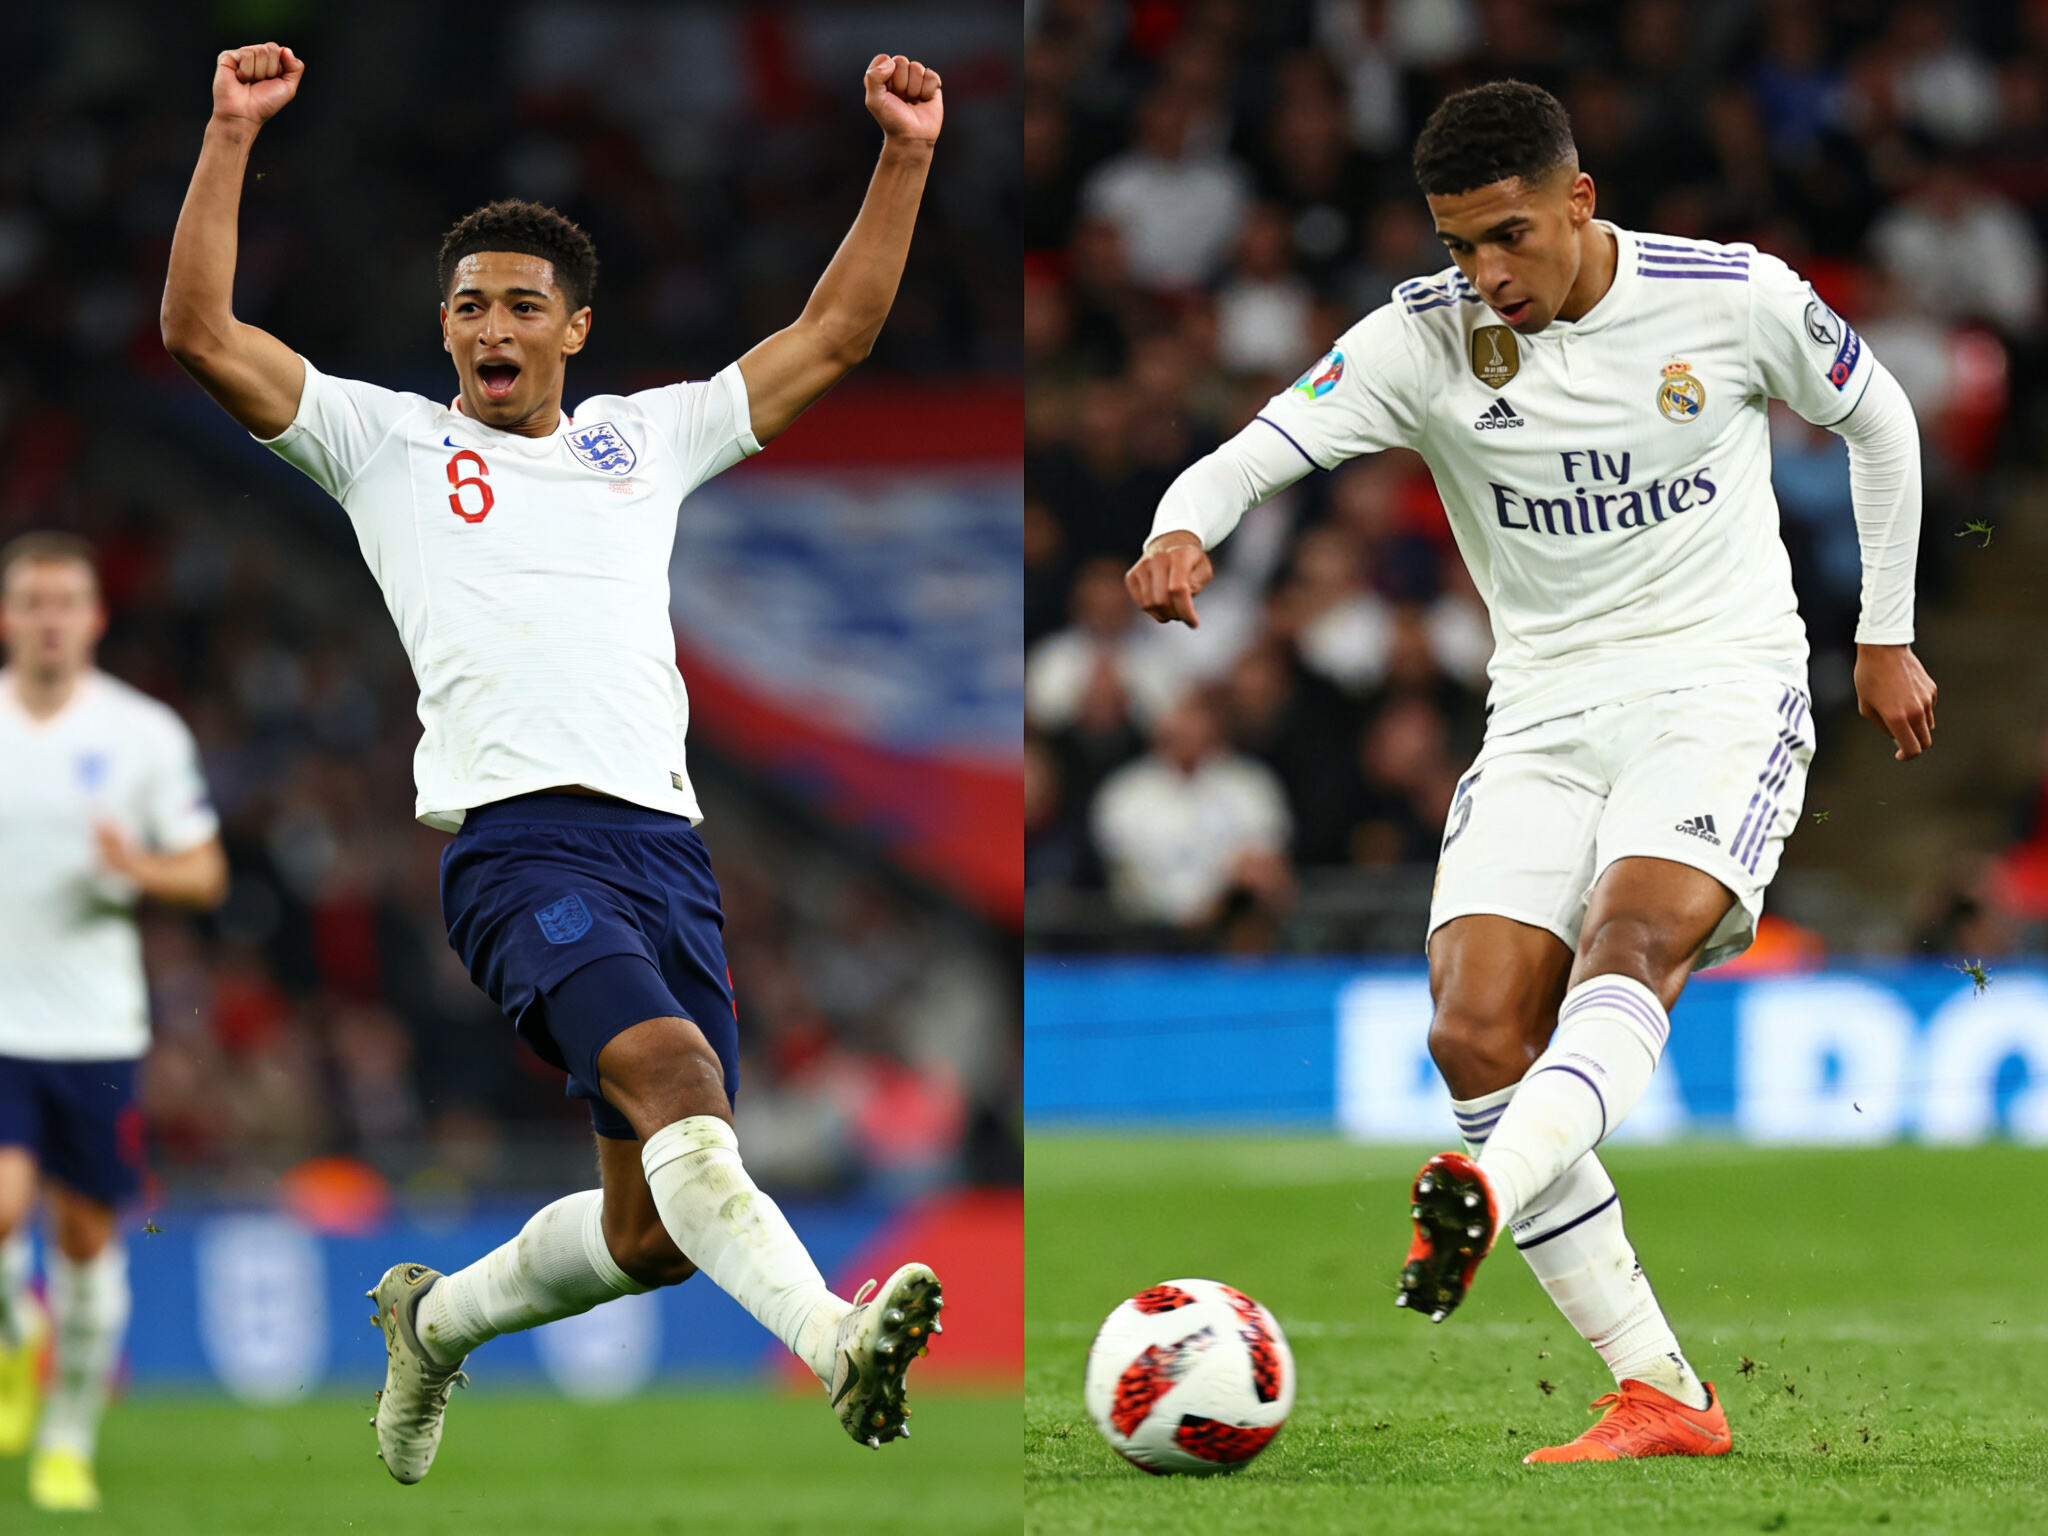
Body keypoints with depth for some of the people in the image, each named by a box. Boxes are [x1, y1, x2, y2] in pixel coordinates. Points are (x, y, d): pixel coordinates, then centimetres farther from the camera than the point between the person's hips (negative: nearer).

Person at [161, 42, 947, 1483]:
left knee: (657, 1228, 0)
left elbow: (834, 335, 26)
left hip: (668, 842, 5)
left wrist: (905, 158, 18)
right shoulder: (385, 440, 15)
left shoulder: (644, 441, 25)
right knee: (672, 1074, -31)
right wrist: (233, 133, -2)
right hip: (521, 837, -5)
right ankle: (832, 1338, -50)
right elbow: (201, 333, 5)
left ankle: (438, 1320, 28)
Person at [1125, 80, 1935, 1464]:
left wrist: (1887, 638, 15)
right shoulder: (1423, 340, -4)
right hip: (1545, 715, 3)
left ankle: (1488, 1195, -56)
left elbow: (1878, 418, 13)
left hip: (1725, 688, -3)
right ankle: (1660, 1398, -10)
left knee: (1634, 935, -32)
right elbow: (1251, 456, -16)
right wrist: (1183, 534, -40)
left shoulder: (1737, 300, -5)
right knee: (1477, 1035, -14)